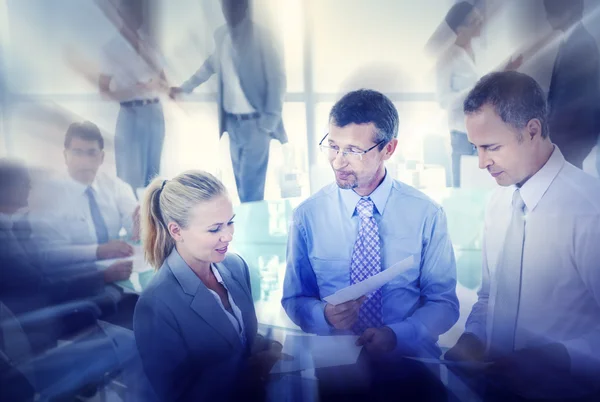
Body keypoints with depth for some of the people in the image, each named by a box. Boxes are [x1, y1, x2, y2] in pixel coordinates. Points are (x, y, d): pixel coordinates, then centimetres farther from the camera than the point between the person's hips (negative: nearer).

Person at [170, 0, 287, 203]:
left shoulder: (260, 36, -12)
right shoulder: (221, 35, 7)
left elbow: (278, 77, -10)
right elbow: (211, 64, 24)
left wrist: (270, 119, -12)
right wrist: (185, 87, 28)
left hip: (255, 122, -6)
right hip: (233, 121, 6)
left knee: (251, 186, -6)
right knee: (241, 182, 14)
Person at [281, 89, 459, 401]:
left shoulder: (426, 214, -3)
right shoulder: (307, 216, -2)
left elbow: (444, 302, 3)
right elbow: (294, 299, 7)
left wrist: (397, 334, -15)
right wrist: (324, 315, -15)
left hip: (409, 358, 1)